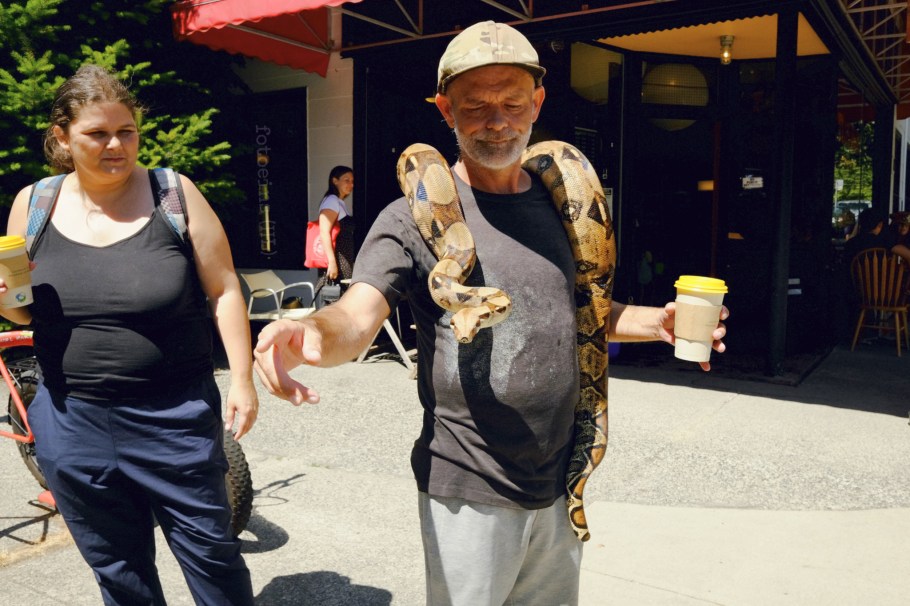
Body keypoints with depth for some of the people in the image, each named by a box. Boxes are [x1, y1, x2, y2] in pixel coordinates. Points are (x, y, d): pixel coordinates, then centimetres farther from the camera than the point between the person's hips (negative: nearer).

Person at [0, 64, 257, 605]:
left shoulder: (174, 193, -5)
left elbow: (224, 289, -4)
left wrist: (242, 379, -7)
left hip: (175, 418, -2)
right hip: (74, 424, 3)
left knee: (212, 552, 10)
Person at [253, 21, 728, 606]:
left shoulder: (557, 201, 5)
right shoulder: (415, 218, -12)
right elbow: (355, 321, -23)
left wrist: (656, 321, 0)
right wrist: (310, 333, -46)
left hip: (560, 485, 6)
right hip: (468, 494, -5)